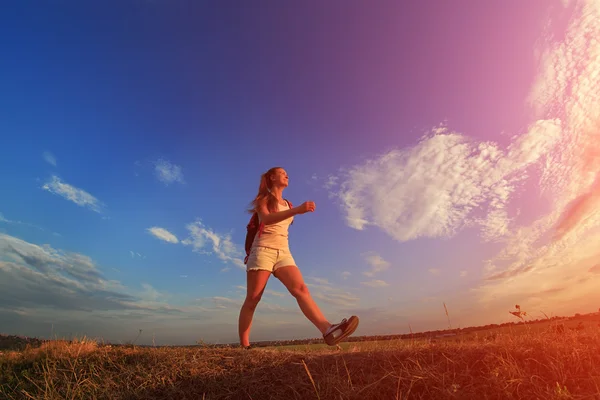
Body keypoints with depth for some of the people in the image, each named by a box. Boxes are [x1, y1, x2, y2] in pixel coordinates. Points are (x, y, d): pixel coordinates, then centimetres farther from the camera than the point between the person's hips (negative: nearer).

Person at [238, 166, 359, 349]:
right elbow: (266, 219, -18)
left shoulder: (287, 204, 22)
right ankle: (243, 346, 2)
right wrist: (297, 210, -30)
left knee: (301, 289, -18)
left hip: (284, 252, 4)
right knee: (252, 300, -5)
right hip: (263, 250, -4)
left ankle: (328, 330, -36)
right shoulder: (263, 198, 4)